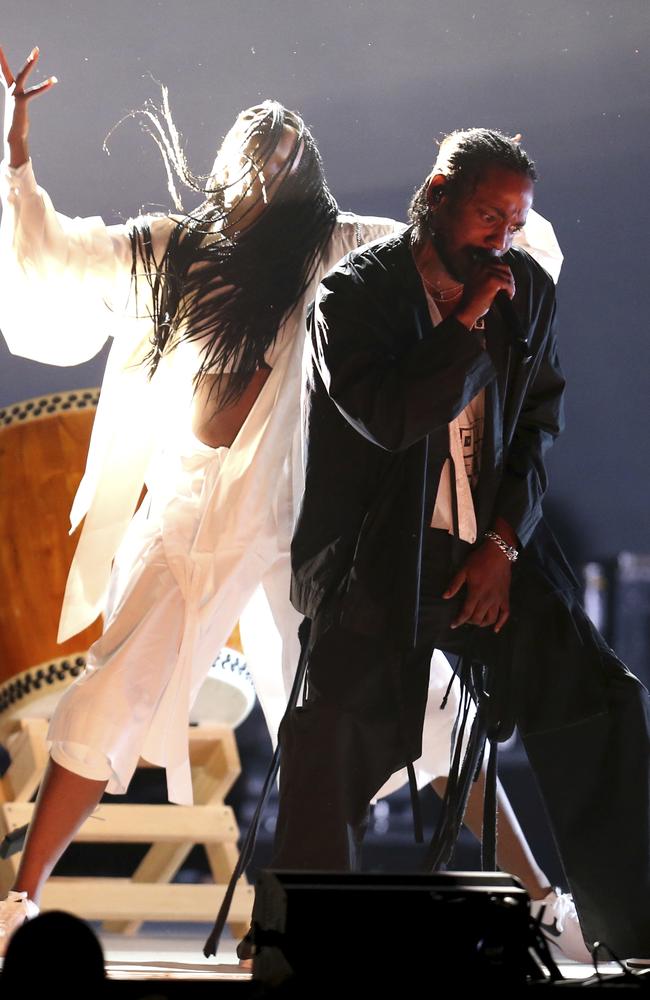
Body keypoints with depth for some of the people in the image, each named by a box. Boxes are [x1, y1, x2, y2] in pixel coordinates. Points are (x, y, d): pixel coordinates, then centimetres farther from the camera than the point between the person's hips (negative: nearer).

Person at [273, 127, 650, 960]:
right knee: (338, 743, -13)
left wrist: (506, 544, 1)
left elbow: (540, 422, 12)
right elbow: (386, 417, -20)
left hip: (492, 554, 4)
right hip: (377, 561, -4)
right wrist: (466, 323, -19)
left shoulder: (527, 289, 7)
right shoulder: (356, 291, -7)